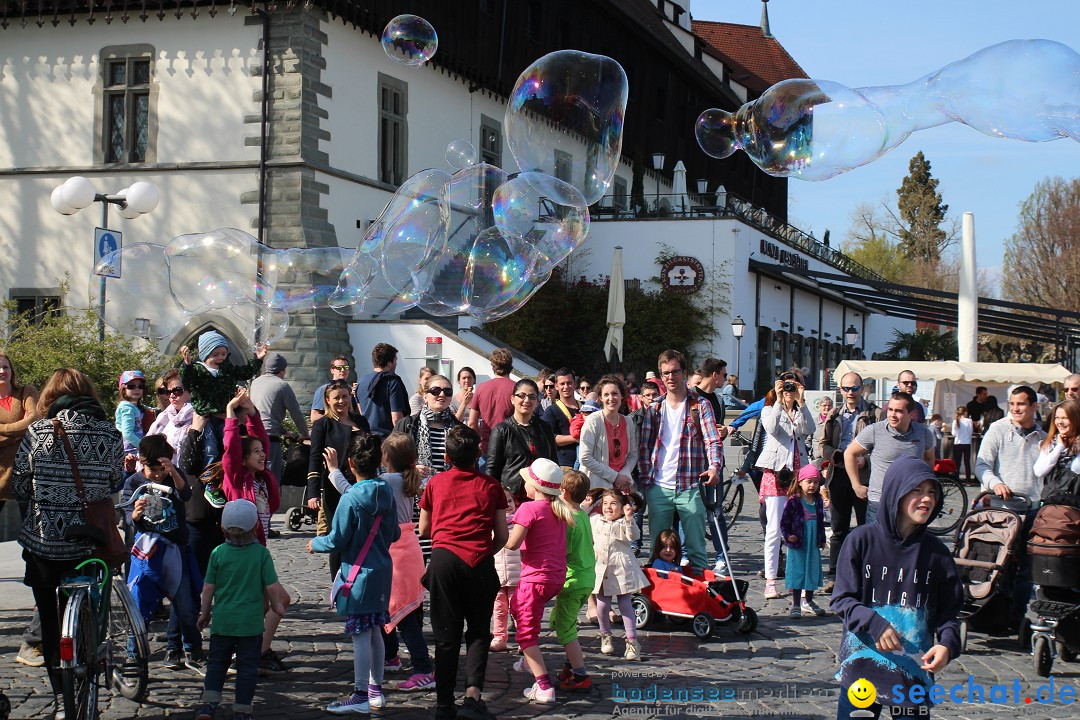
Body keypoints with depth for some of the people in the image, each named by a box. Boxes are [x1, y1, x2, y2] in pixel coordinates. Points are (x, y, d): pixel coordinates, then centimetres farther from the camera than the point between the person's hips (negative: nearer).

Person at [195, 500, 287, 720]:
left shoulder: (218, 553, -4)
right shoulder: (261, 553, -8)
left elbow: (208, 588, 0)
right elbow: (272, 587, -7)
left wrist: (204, 613, 14)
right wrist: (276, 606, 12)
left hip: (222, 620, 1)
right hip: (251, 621, -1)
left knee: (216, 662, 13)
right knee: (247, 666, 8)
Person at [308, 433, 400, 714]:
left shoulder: (350, 499, -18)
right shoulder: (386, 492, 3)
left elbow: (338, 541, -15)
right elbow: (394, 534, 11)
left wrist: (315, 544, 4)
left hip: (359, 575, -7)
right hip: (382, 572, 7)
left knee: (360, 635, -1)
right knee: (374, 631, 16)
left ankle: (361, 696, 5)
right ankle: (376, 690, 24)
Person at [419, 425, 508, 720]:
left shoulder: (436, 483, 12)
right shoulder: (490, 485, 10)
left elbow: (424, 530, 20)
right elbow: (502, 536, 10)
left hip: (443, 559, 1)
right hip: (479, 563, 0)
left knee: (446, 635, 8)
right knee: (478, 632, 12)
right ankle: (473, 693, -8)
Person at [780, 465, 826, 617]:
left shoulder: (818, 501, 8)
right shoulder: (793, 502, -10)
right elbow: (784, 522, -8)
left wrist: (822, 539, 17)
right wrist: (788, 536, -20)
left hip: (813, 544, 6)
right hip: (797, 544, -5)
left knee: (813, 572, 12)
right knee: (797, 573, -1)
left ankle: (808, 602, 28)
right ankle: (796, 604, 7)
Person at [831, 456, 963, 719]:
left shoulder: (936, 552, 3)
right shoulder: (862, 540, -4)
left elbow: (948, 610, 7)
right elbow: (842, 599, -3)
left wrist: (948, 643, -13)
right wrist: (873, 623, -20)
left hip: (915, 672, 2)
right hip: (862, 666, -2)